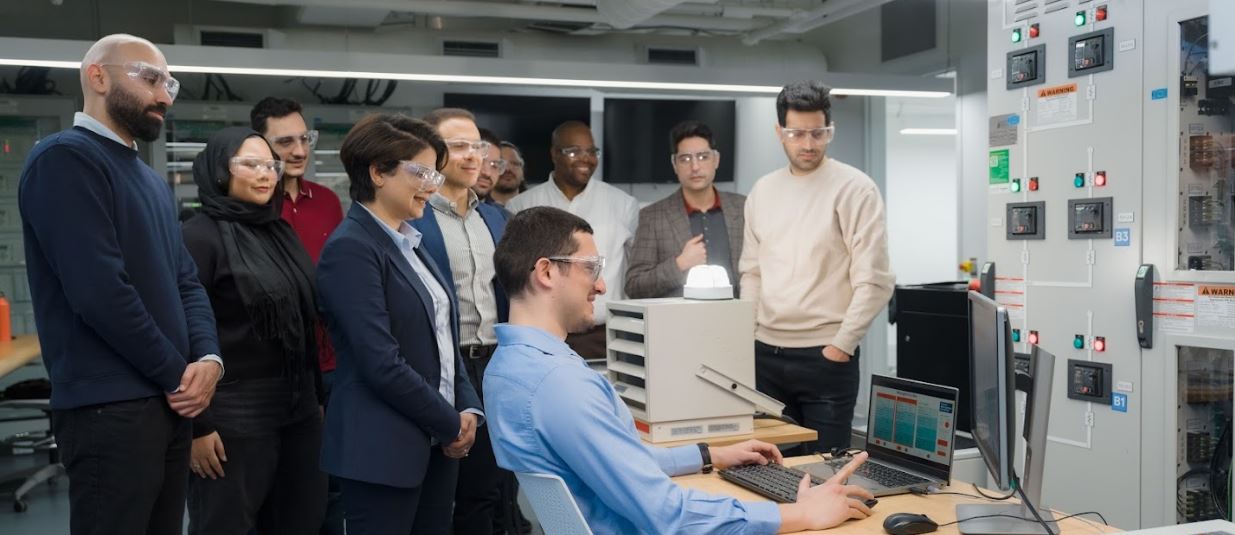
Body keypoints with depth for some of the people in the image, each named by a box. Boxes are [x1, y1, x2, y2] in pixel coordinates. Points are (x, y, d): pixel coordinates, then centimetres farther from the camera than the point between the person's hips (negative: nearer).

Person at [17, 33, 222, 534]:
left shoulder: (151, 180, 18)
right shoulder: (64, 158, -11)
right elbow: (100, 291, -20)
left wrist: (208, 358, -4)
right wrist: (177, 373, -11)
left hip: (167, 401, 9)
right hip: (110, 407, -8)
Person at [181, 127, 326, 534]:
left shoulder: (281, 232, 11)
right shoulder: (200, 236, -10)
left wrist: (318, 393, 15)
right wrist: (197, 424, -17)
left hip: (299, 410, 7)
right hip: (234, 417, -7)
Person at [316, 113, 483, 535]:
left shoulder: (409, 242, 13)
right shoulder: (351, 248, -14)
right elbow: (381, 363, -20)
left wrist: (467, 409, 1)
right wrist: (452, 424, -11)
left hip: (435, 441, 8)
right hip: (384, 449, -8)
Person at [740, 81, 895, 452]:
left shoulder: (854, 189, -8)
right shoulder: (762, 190, 9)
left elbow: (874, 281, -11)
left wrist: (841, 345, -12)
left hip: (826, 355, -5)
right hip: (766, 353, 5)